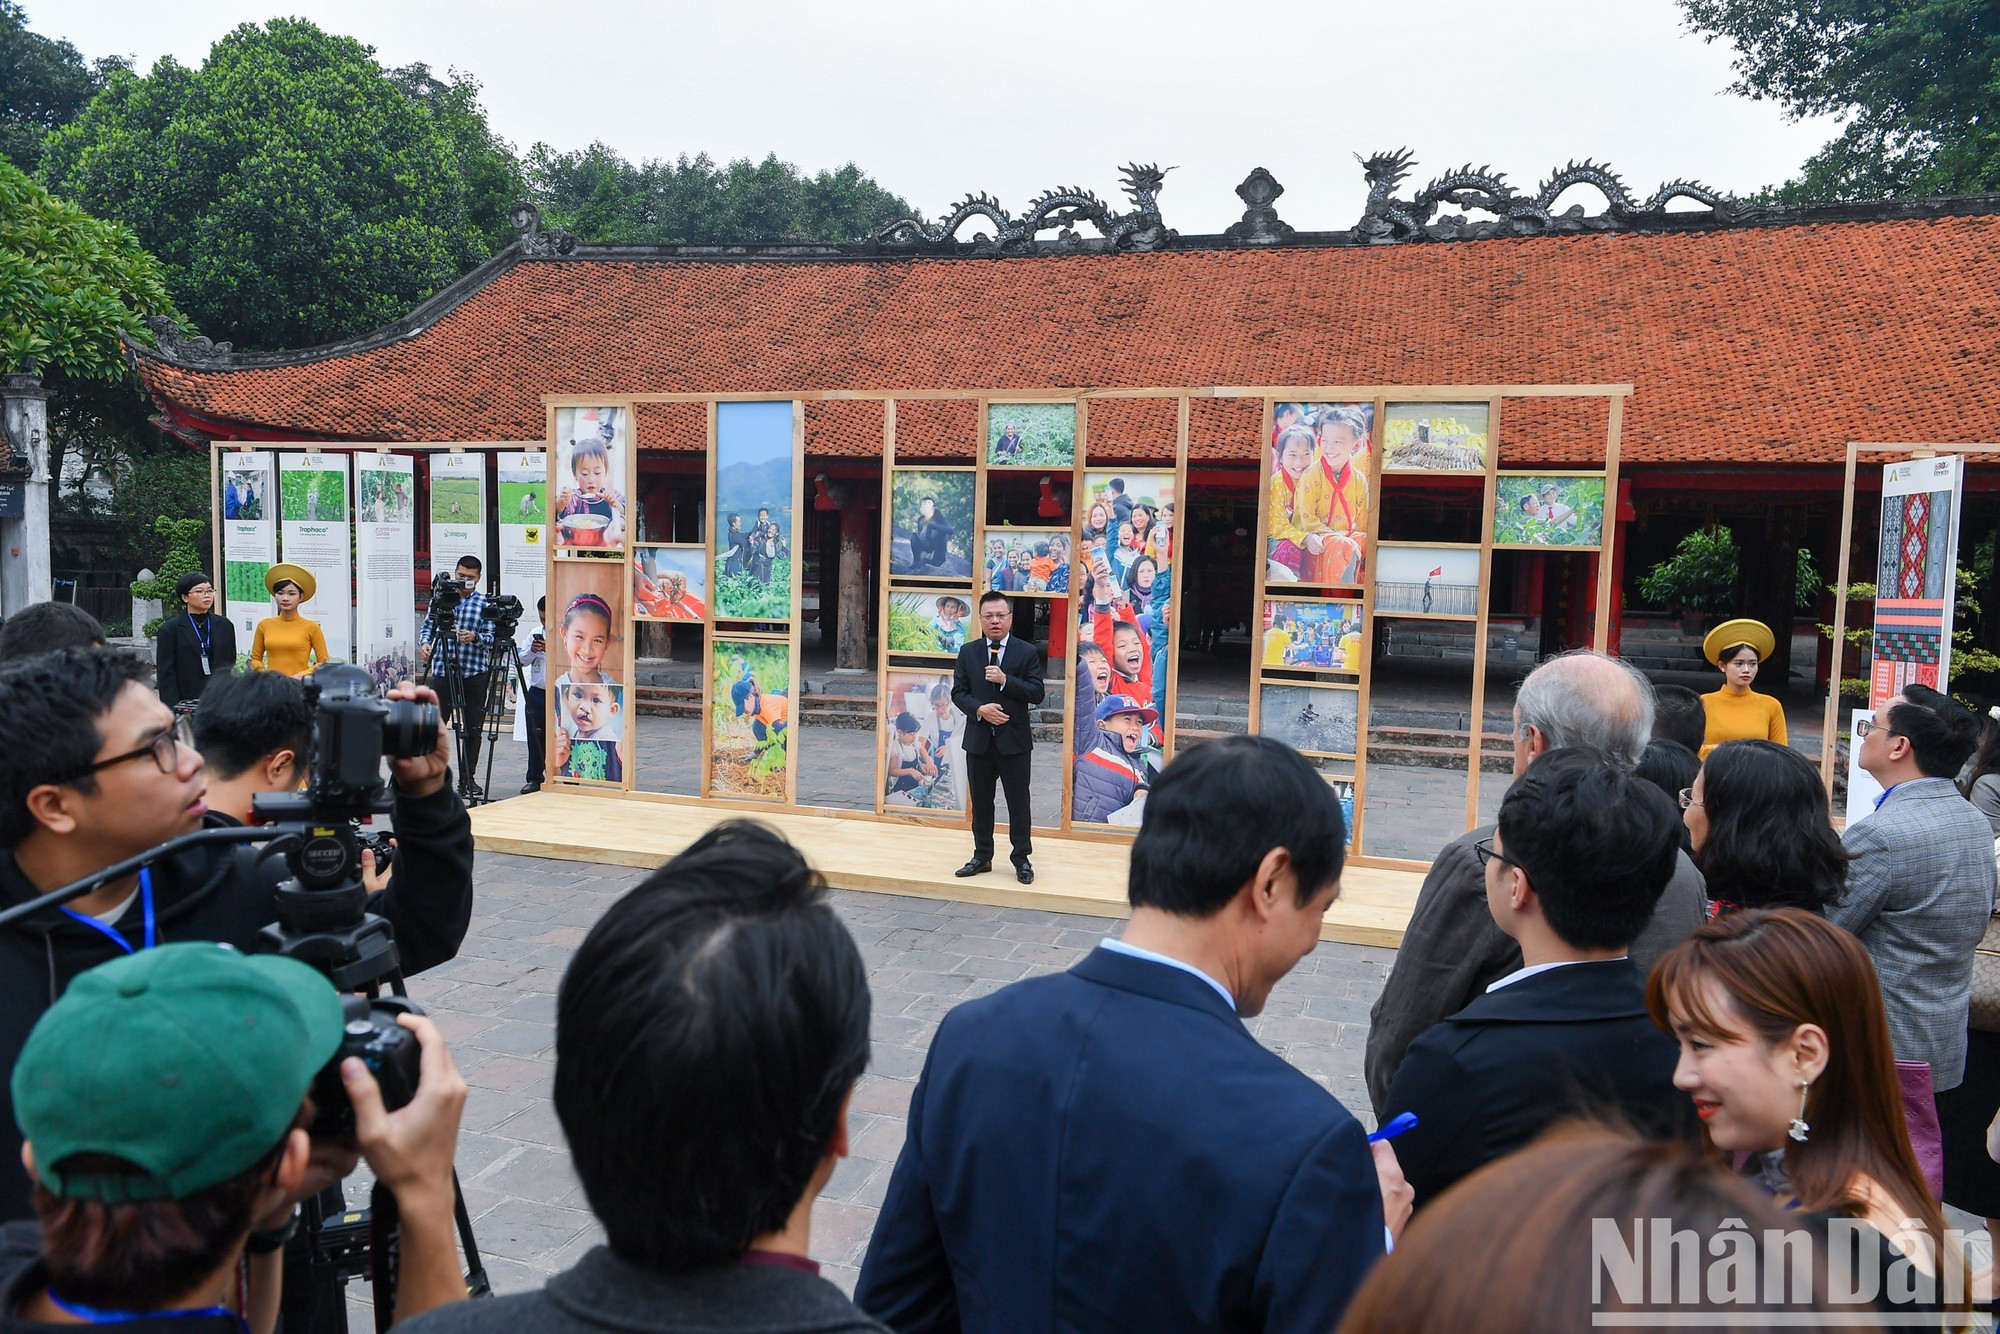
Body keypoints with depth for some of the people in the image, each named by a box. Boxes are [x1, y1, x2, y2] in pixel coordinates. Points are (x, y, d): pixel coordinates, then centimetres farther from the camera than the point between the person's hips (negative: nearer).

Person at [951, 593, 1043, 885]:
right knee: (981, 801, 12)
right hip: (978, 739, 3)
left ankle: (1022, 859, 16)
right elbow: (958, 693, 2)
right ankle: (982, 856, 24)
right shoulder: (968, 652, 6)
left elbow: (1036, 693, -8)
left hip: (1015, 740, -2)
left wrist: (1005, 680, -20)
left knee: (1018, 802, 4)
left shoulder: (1027, 652, -2)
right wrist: (980, 709, -15)